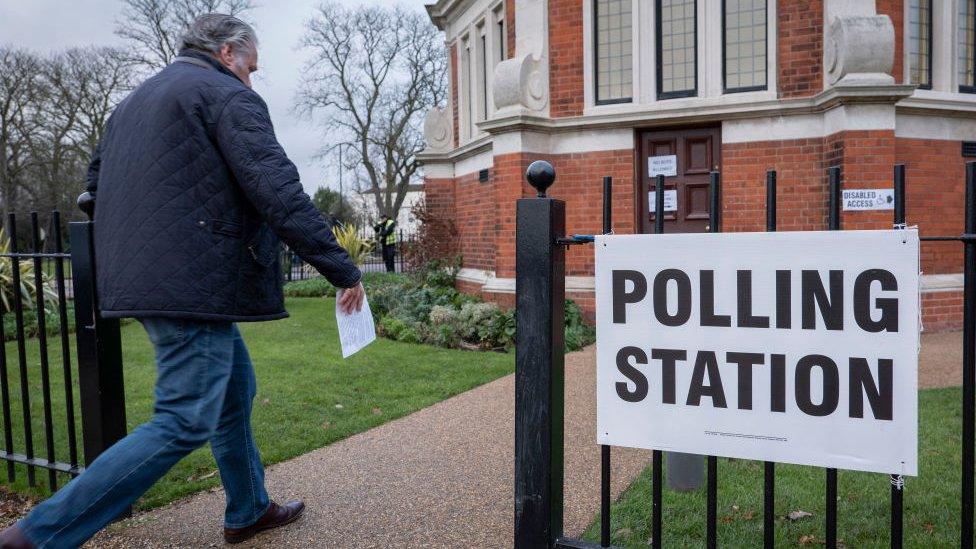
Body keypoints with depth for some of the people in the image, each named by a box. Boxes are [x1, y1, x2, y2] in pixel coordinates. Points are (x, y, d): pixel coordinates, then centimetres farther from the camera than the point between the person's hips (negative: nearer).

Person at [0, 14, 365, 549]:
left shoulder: (133, 101, 22)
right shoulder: (229, 96, -6)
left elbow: (94, 185, 25)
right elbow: (279, 193, -17)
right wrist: (341, 268, -14)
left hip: (146, 280, 10)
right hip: (198, 284, -10)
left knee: (234, 391, 19)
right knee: (184, 423, -5)